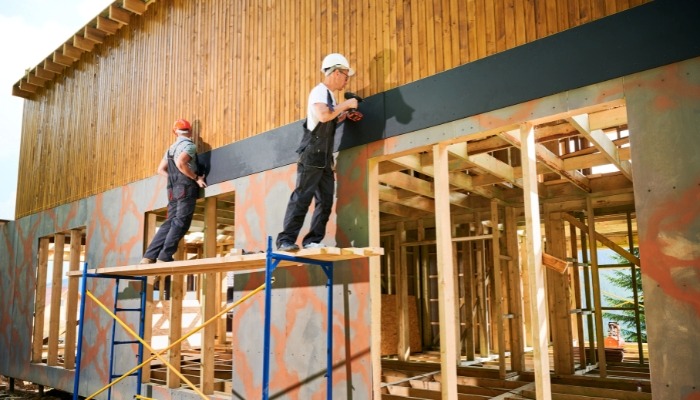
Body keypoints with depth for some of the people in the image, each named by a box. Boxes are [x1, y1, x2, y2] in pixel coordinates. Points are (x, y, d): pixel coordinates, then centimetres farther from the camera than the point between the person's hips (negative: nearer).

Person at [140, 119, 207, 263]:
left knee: (171, 222, 7)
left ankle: (149, 256, 2)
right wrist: (196, 178, -13)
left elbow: (160, 169, 20)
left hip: (173, 189, 8)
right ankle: (164, 257, -13)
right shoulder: (189, 145, -3)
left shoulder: (171, 148, 21)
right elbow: (181, 163, -20)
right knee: (181, 223, -8)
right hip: (186, 187, -8)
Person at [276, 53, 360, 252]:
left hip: (324, 157, 9)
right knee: (302, 197, -11)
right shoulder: (319, 91, -9)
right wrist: (345, 104, -15)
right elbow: (323, 116, -27)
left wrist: (345, 115, 15)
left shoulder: (329, 94, 20)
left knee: (325, 200, 4)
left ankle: (313, 240, 6)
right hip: (312, 154, -9)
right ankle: (286, 239, -9)